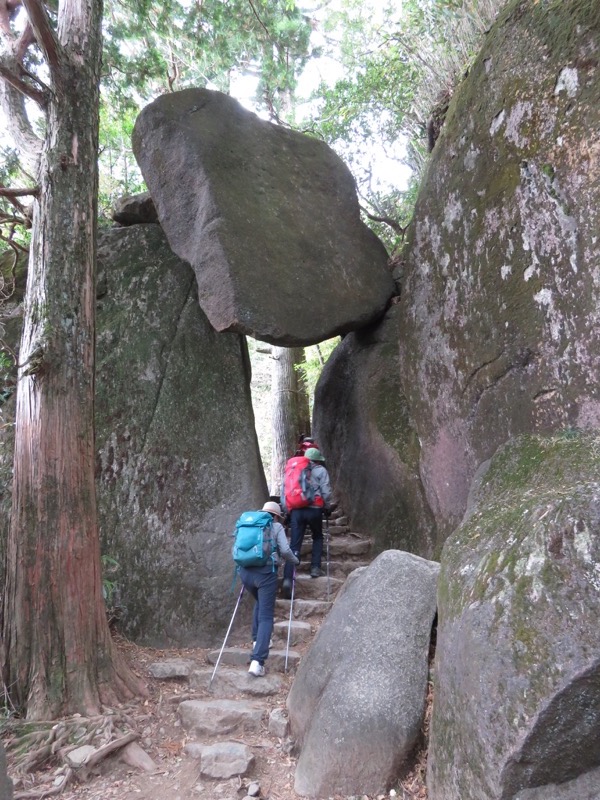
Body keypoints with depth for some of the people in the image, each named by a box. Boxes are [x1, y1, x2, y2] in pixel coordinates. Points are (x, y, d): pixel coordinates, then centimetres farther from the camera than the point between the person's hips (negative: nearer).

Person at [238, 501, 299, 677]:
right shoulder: (276, 527, 8)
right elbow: (285, 550, -2)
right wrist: (295, 561, 17)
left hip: (246, 570, 5)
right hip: (265, 571, -4)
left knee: (260, 603, 31)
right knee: (266, 615, 0)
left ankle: (257, 640, 28)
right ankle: (257, 661, -11)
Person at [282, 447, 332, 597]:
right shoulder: (321, 471, 7)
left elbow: (284, 491, 14)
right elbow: (326, 492, -2)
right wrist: (327, 507, 13)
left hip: (296, 510, 2)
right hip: (314, 509, -2)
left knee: (294, 545, -1)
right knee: (318, 538, 25)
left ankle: (287, 579, -14)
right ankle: (315, 568, 14)